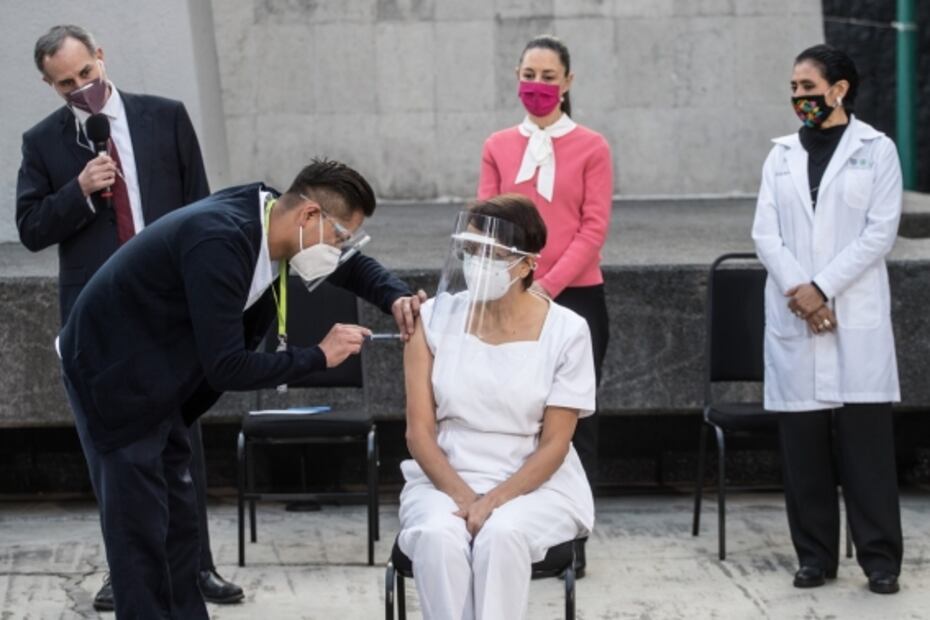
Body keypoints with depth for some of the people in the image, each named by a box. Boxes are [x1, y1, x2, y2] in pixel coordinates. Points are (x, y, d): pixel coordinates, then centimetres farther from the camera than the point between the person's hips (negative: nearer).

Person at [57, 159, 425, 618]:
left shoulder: (268, 216, -4)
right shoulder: (220, 241, -31)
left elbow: (351, 265, 13)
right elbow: (226, 369, -31)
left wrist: (396, 299, -6)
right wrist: (318, 356, -22)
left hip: (155, 377, 9)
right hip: (113, 375, -9)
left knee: (178, 524, 12)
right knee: (141, 533, -7)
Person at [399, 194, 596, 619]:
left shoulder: (565, 332, -5)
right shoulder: (434, 320, 0)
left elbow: (554, 445, -7)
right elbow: (420, 431, -2)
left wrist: (496, 499, -21)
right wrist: (464, 497, -18)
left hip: (534, 483, -1)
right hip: (444, 479, 1)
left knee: (502, 536, -35)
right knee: (437, 537, -32)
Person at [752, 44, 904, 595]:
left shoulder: (876, 150, 3)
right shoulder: (782, 156, 13)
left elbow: (880, 232, -5)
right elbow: (766, 234, 5)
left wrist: (823, 288, -12)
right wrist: (799, 292, -11)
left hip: (857, 316, -3)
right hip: (793, 317, 3)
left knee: (866, 439, -5)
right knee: (804, 441, 3)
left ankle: (881, 559, -1)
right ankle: (816, 557, 9)